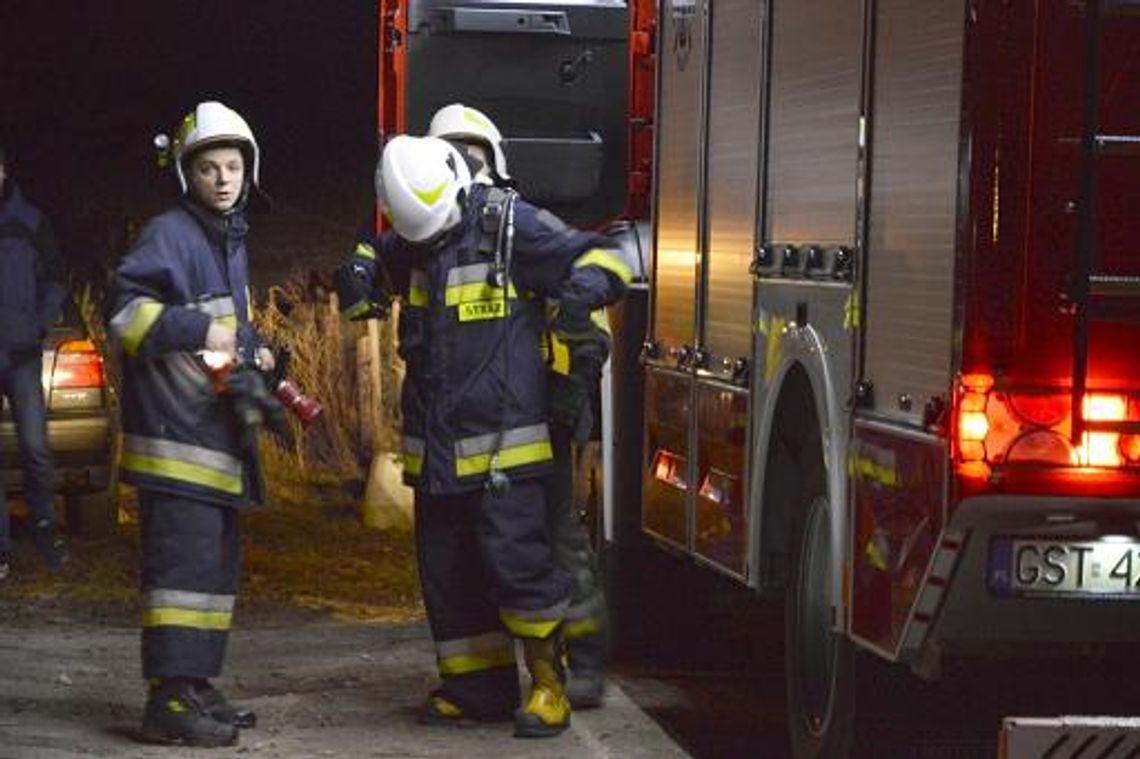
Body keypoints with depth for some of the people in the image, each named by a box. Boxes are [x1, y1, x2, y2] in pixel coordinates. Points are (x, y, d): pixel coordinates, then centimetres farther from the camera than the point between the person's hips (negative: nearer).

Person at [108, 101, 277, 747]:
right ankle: (170, 700, -14)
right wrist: (199, 330, -27)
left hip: (217, 436, 10)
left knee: (218, 565, 14)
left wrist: (252, 348, 14)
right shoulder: (171, 234, -10)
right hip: (176, 434, -10)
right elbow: (127, 308, -21)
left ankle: (195, 686, 22)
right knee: (185, 562, -13)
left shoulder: (231, 240, 19)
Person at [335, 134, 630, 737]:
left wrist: (582, 290, -29)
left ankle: (549, 682, 1)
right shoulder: (412, 240, 10)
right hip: (434, 446, 7)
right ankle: (476, 687, 19)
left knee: (515, 559, -12)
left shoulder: (510, 225, -9)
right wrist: (358, 272, 10)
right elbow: (377, 256, 33)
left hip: (500, 442, -7)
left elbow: (599, 259, -7)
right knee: (446, 572, 10)